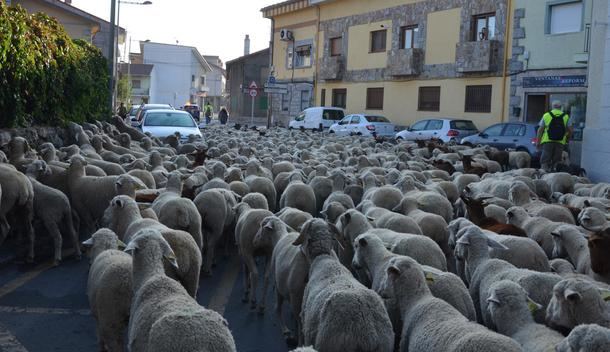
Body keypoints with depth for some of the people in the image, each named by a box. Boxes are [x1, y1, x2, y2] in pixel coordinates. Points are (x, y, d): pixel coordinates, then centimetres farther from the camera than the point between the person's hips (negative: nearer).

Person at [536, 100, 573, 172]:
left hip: (547, 142, -1)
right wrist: (567, 140, 18)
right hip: (560, 142, 2)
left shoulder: (546, 115, 5)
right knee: (555, 162, 8)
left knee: (545, 161, 2)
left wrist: (538, 142, 6)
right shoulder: (566, 117, 9)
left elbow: (540, 130, 1)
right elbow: (570, 131, 4)